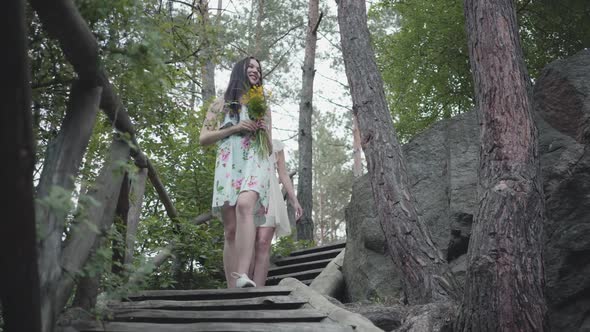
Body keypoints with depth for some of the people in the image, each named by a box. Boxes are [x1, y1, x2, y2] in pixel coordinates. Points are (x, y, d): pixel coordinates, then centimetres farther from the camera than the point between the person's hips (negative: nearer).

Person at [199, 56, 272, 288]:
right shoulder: (221, 104, 21)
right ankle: (232, 289, -9)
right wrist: (234, 128, -1)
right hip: (228, 165, 0)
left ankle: (242, 275, -46)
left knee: (245, 205, -33)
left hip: (255, 162, 0)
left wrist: (265, 131, 5)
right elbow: (203, 138, 11)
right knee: (230, 229, -9)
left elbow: (269, 147, 28)